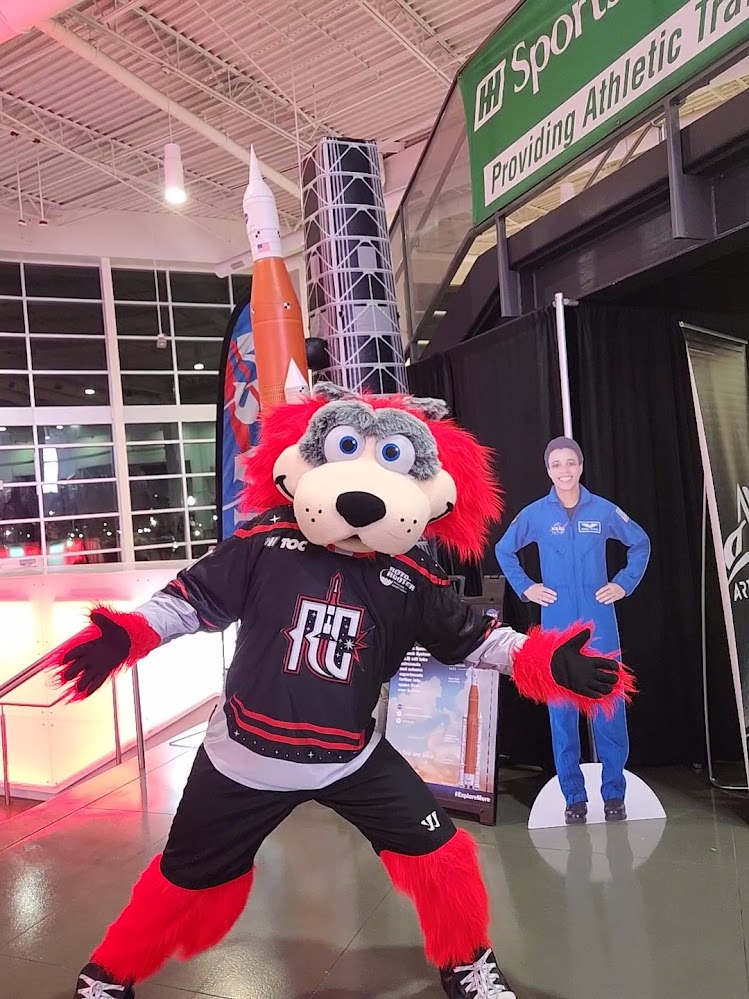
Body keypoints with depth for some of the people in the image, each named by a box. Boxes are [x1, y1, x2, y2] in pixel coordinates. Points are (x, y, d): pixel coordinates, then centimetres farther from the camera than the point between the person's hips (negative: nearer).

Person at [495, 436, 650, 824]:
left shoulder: (604, 510, 0)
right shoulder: (535, 514, 0)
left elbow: (640, 543, 14)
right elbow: (503, 550, 13)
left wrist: (625, 583, 5)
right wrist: (524, 587, 4)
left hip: (600, 623, 0)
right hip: (556, 624, 0)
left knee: (609, 706, 2)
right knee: (561, 709, 4)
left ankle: (614, 793, 18)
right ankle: (574, 796, 16)